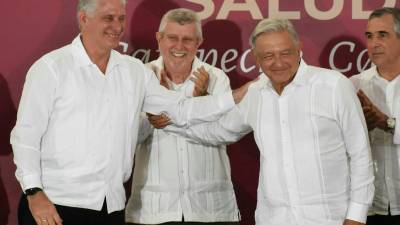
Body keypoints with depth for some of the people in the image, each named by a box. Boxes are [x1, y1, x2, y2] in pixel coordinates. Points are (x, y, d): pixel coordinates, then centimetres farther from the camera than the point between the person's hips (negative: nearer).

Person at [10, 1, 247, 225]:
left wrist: (239, 96, 5)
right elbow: (26, 136, -5)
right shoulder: (51, 67, -4)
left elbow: (182, 110, 13)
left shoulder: (135, 71, 10)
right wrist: (34, 192, -13)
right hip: (55, 204, -4)